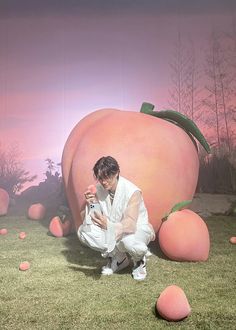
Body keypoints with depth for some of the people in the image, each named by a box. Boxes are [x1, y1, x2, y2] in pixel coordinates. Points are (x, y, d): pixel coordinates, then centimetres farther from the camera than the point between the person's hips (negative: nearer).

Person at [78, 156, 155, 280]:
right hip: (112, 230, 5)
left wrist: (109, 225, -55)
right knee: (83, 231, -18)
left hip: (138, 229, -5)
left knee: (128, 241, -41)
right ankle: (118, 258, 4)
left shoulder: (132, 192, -26)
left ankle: (139, 261, 0)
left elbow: (131, 225, -36)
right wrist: (90, 204, -31)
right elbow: (89, 221, -10)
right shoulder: (99, 190, -11)